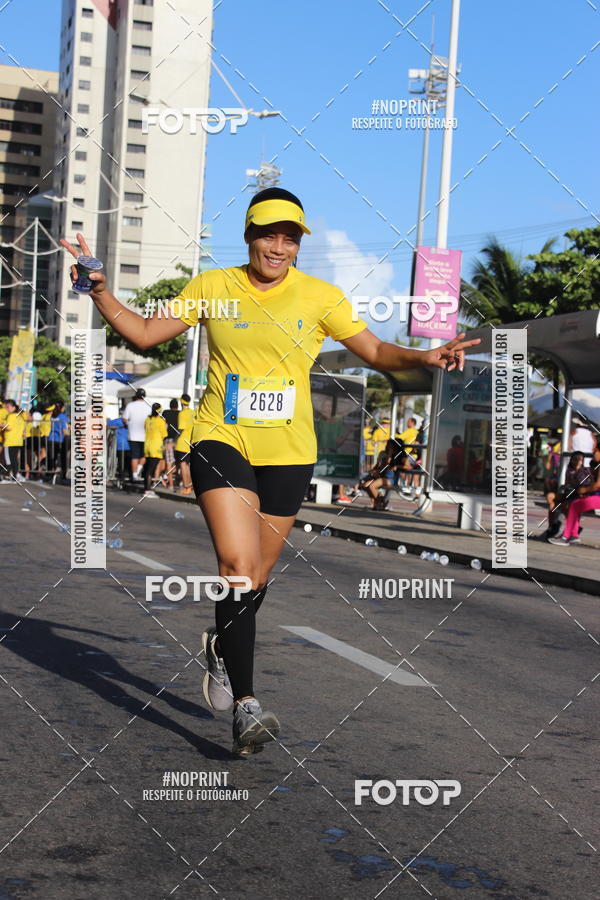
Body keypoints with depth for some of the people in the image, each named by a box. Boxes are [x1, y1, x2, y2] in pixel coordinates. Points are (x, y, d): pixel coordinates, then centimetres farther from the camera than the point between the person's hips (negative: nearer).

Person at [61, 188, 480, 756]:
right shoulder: (213, 287, 3)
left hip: (289, 453, 2)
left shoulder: (320, 297, 3)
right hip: (223, 441, -1)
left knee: (254, 578, 10)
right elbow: (144, 335, 8)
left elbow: (376, 352, 6)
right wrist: (100, 291, -5)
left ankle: (221, 646, 42)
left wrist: (423, 358, -13)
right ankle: (245, 703, -14)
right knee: (238, 565, -20)